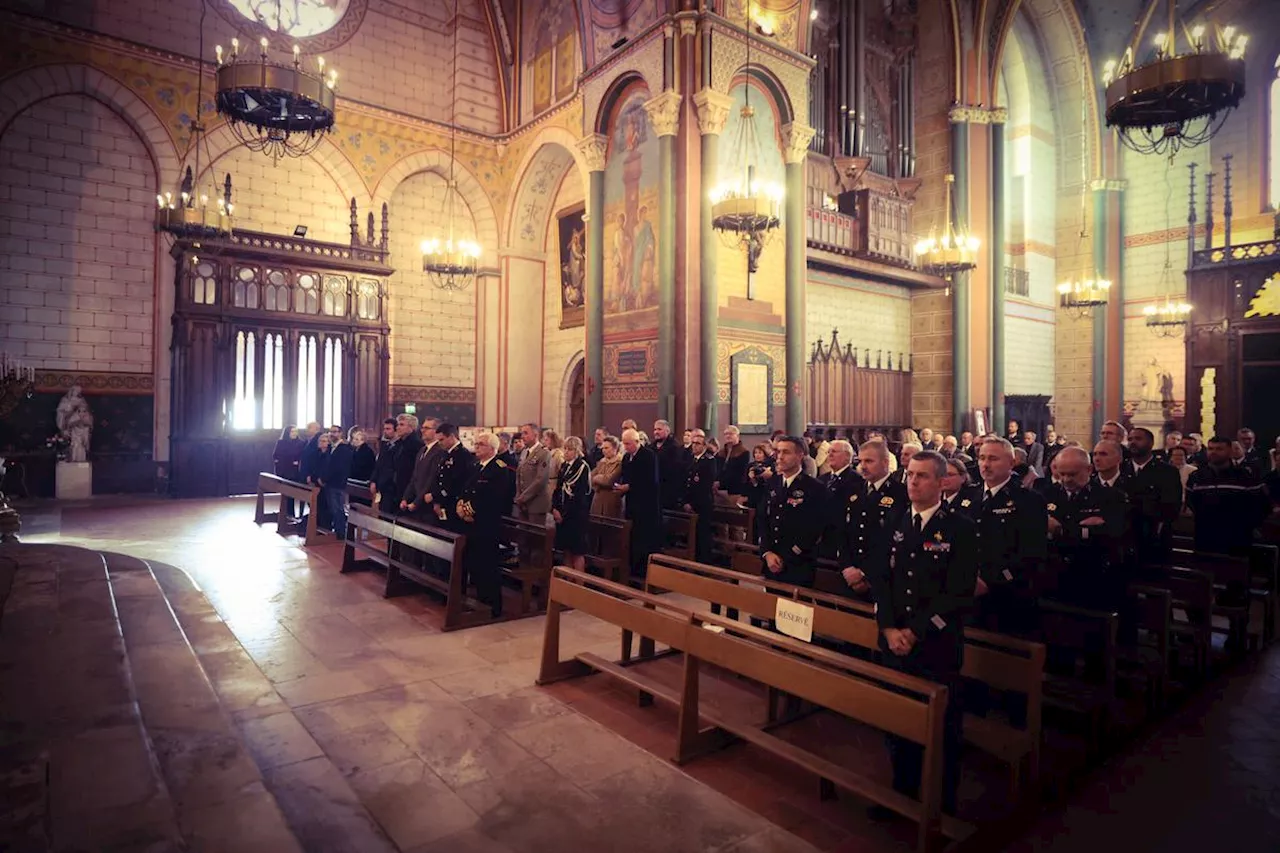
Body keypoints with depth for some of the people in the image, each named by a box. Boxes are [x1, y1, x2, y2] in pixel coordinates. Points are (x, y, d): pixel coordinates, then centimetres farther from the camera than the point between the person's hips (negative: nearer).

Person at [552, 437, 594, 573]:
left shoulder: (583, 467, -10)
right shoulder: (564, 466, 13)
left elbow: (578, 494, -15)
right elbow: (558, 489, 14)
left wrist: (564, 514, -13)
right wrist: (555, 509, -1)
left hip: (576, 514, -7)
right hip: (561, 514, 7)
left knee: (577, 551, -2)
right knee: (567, 550, 11)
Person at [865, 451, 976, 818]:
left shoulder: (960, 528, -7)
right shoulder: (894, 524, 8)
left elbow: (958, 593, -13)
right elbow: (879, 577, 4)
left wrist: (915, 632, -14)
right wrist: (889, 629, -8)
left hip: (938, 645, -4)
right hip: (894, 641, 4)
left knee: (943, 729, 8)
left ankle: (943, 806, 29)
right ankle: (903, 792, 36)